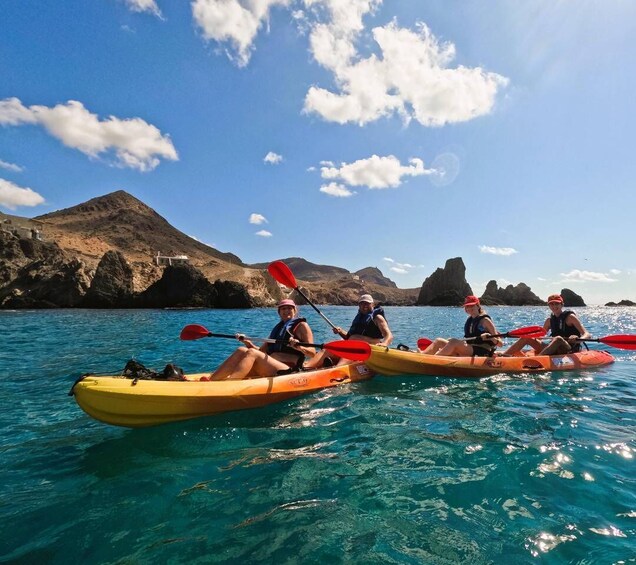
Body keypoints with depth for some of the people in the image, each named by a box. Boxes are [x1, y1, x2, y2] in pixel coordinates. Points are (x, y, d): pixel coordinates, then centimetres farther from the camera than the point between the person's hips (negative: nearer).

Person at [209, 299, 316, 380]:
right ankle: (210, 381, -31)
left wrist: (299, 347, -21)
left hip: (288, 371, -6)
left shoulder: (301, 325, 8)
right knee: (241, 350, -16)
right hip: (269, 369, 6)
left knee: (252, 353, -27)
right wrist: (248, 343, 6)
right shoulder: (277, 328, 26)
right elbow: (261, 351, 22)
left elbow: (313, 353, -2)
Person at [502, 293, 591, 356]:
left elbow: (587, 334, -10)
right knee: (527, 337, -9)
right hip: (554, 351, 5)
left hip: (571, 351, -5)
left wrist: (578, 339, -32)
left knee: (558, 339, -37)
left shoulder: (570, 317, -2)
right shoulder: (550, 320, 13)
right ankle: (503, 356, -23)